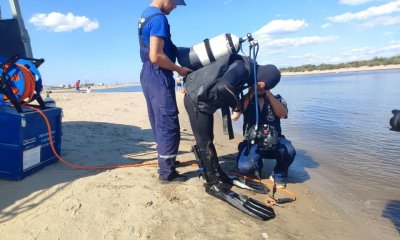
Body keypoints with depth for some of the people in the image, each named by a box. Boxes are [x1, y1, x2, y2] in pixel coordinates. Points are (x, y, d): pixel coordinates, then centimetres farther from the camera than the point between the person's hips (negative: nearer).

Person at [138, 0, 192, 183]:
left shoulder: (145, 15, 16)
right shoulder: (159, 18, -15)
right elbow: (156, 56, -24)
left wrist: (176, 50, 18)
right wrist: (179, 69, -13)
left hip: (148, 74, 10)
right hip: (158, 76, -10)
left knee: (159, 123, 16)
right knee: (168, 124, -5)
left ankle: (166, 160, 29)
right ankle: (166, 172, 3)